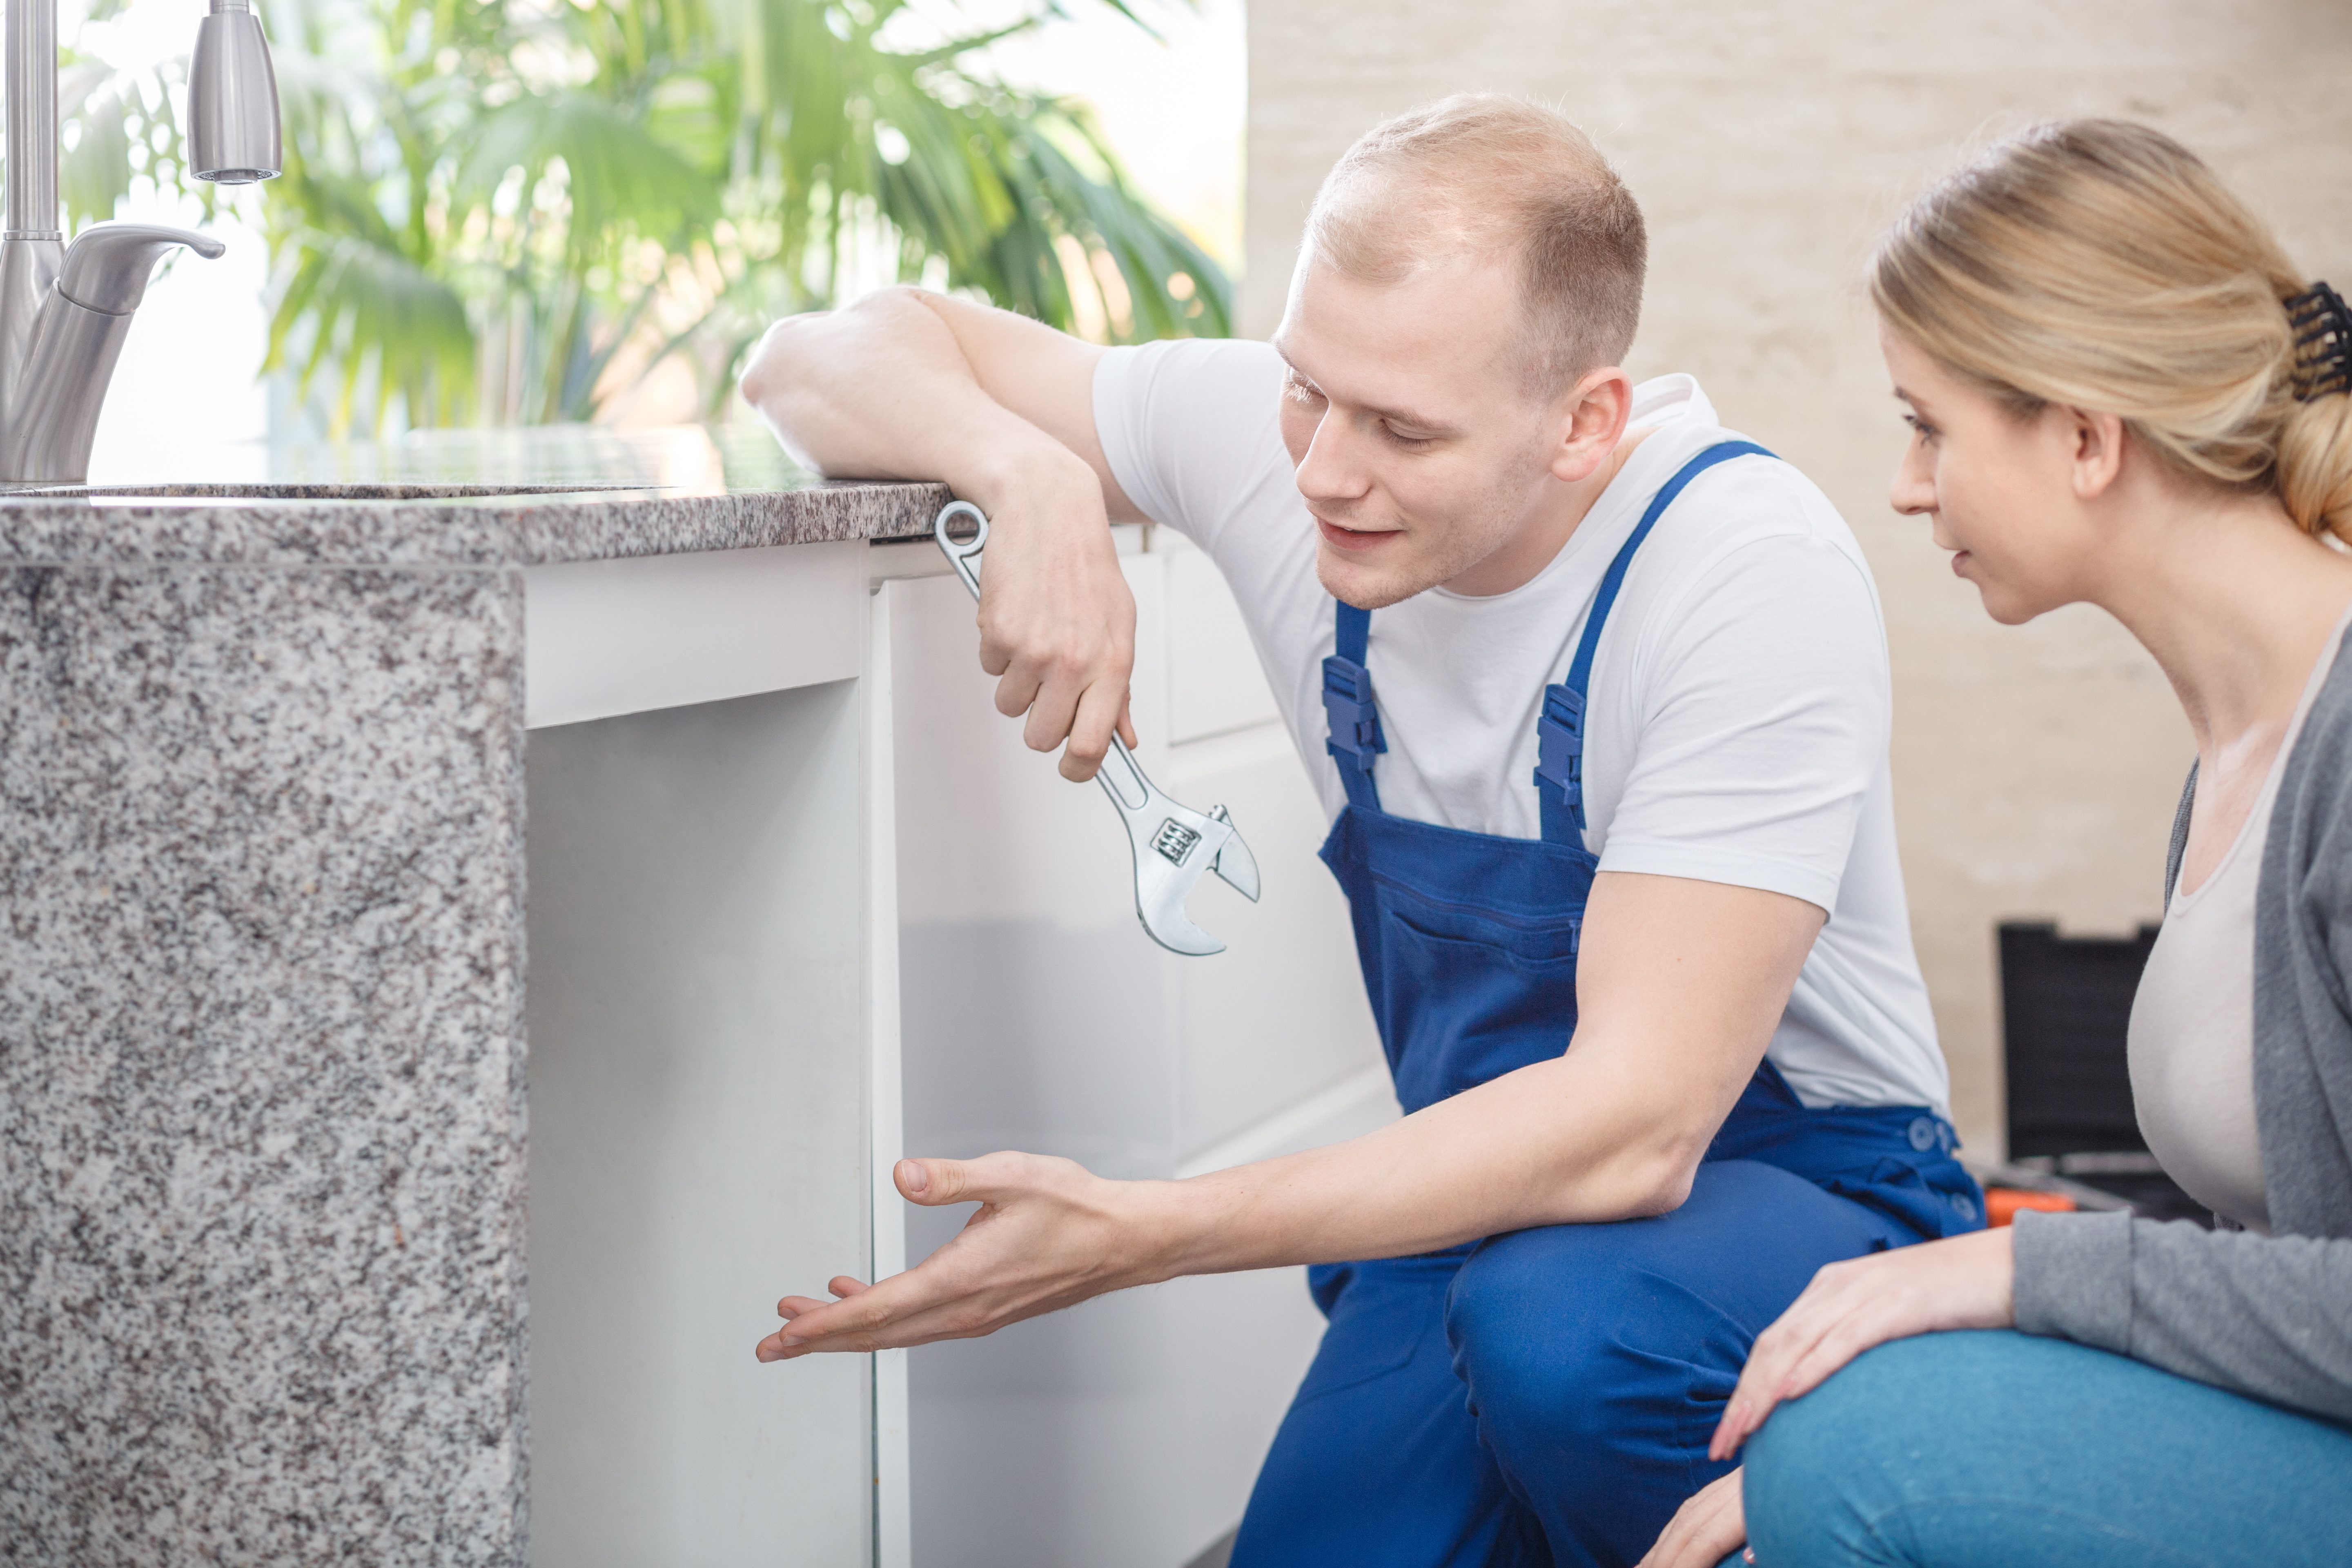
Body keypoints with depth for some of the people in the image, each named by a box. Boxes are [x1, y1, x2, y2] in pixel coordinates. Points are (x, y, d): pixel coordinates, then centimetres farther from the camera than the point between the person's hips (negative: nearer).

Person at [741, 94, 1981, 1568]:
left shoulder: (1755, 573, -25)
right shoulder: (1277, 433, -11)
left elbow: (1636, 1120, -31)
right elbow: (822, 358, -3)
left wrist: (1136, 1233, -36)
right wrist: (1032, 476, -25)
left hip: (1804, 1192, -4)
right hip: (1494, 1194, 4)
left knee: (1561, 1321, -37)